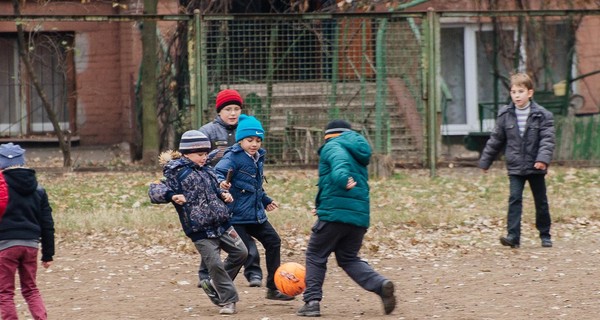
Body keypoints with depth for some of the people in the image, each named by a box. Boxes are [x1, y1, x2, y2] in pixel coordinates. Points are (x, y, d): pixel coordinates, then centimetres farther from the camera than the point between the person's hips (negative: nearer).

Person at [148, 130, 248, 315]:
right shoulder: (176, 174, -10)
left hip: (222, 225, 7)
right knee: (215, 263, -12)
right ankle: (228, 300, 2)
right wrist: (172, 196, -33)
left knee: (240, 252, 9)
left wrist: (223, 195, 9)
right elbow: (154, 191, -16)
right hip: (201, 232, -7)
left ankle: (214, 285, 23)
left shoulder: (207, 171, 13)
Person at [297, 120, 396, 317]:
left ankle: (312, 301, 0)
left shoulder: (332, 147, 1)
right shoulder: (359, 155, 25)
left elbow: (340, 160, -24)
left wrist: (341, 177, -47)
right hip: (360, 215, 7)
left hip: (334, 213, -7)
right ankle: (380, 284, -6)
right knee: (349, 258, 17)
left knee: (316, 256, 8)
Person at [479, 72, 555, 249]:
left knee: (541, 202, 9)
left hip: (536, 168, -1)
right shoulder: (505, 115, 1)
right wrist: (485, 161, 13)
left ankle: (545, 235, 23)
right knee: (514, 200, -10)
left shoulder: (541, 115, -6)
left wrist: (543, 158, -27)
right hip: (515, 168, 1)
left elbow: (547, 139, -12)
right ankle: (513, 236, -14)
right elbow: (496, 140, 9)